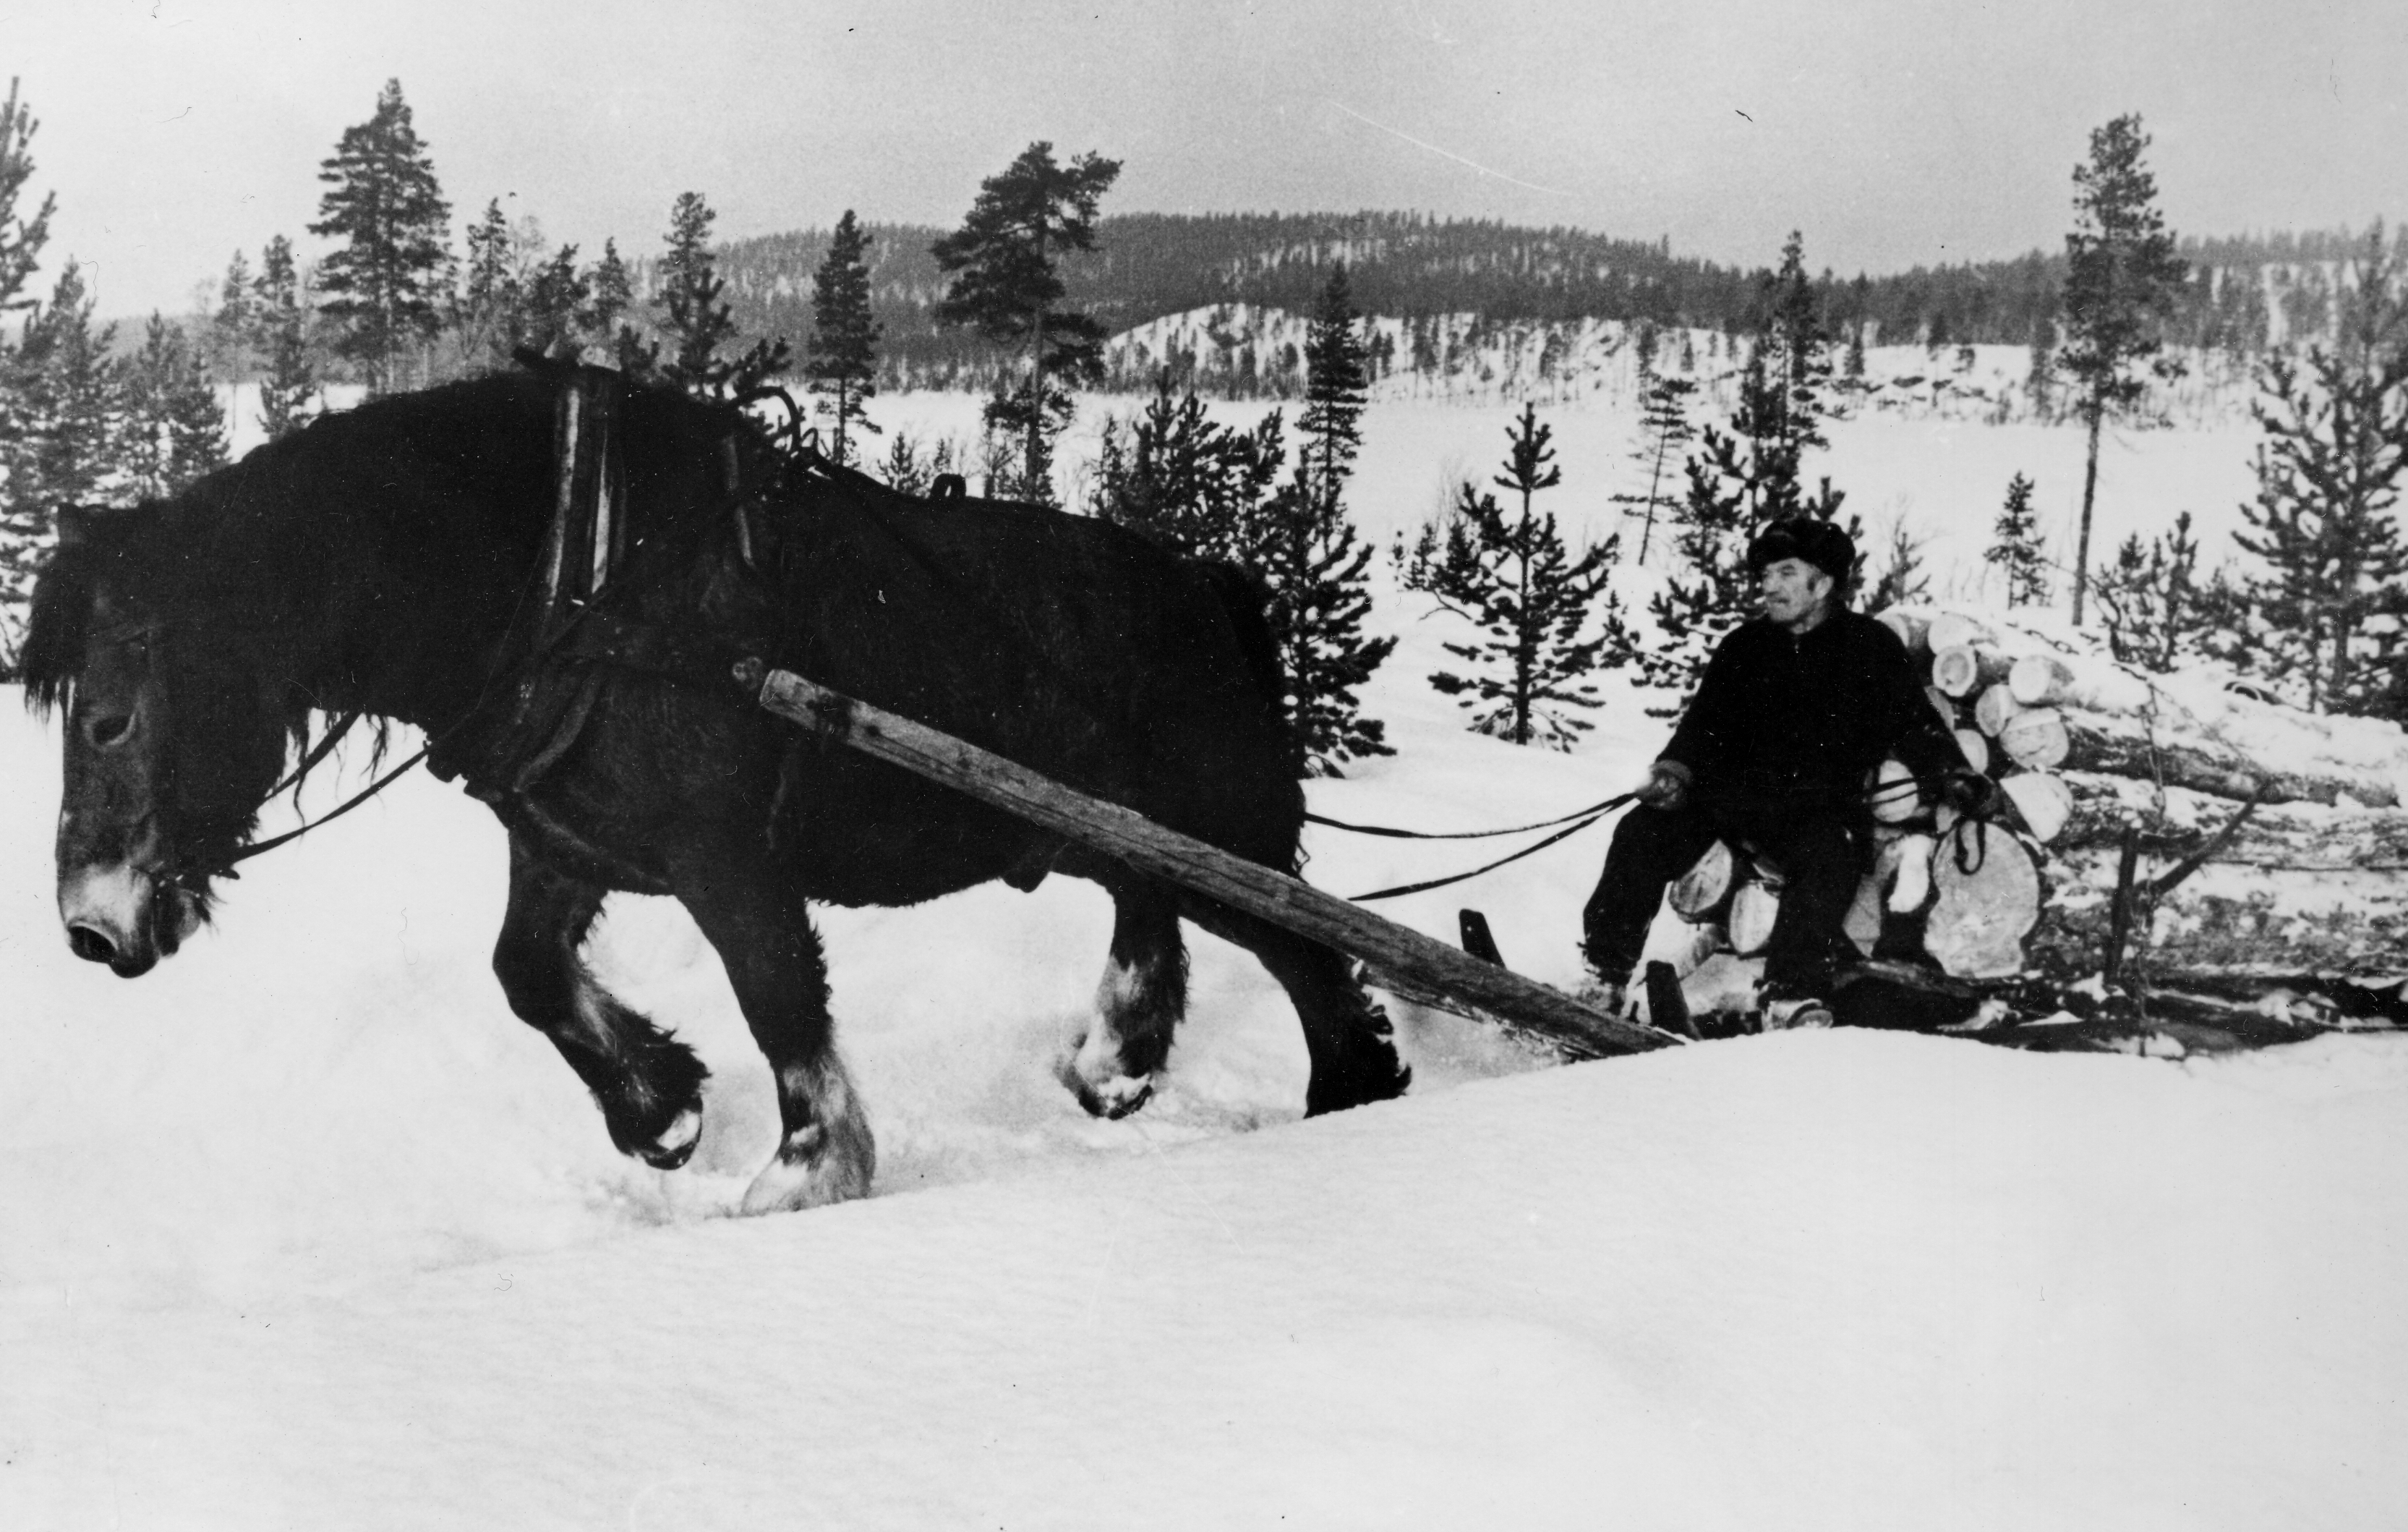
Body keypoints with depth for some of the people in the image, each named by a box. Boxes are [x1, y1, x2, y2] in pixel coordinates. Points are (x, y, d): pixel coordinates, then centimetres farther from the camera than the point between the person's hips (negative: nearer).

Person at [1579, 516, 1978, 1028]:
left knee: (1834, 852, -36)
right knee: (1643, 833, -20)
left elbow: (1912, 723, 6)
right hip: (1731, 791, 3)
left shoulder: (1870, 647, 8)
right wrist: (1676, 768, -9)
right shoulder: (1743, 648, 16)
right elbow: (1705, 721, 11)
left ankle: (1792, 993, -42)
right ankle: (1603, 976, -16)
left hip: (1818, 807, -3)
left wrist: (1953, 775, -11)